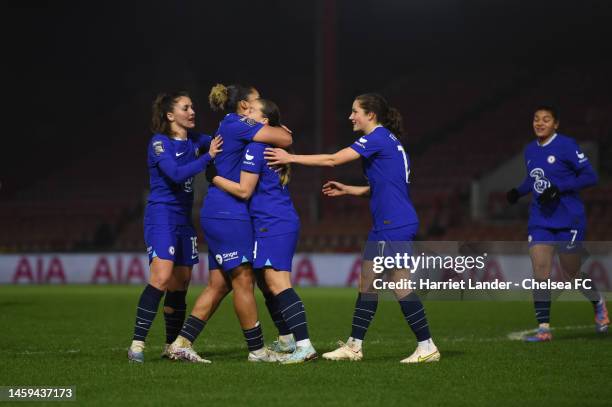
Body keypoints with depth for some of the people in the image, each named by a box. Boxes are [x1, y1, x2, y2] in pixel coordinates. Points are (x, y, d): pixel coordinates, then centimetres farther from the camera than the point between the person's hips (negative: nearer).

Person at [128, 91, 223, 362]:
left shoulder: (194, 140, 11)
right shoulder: (159, 142, -10)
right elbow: (176, 174, -22)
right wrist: (207, 157, -21)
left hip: (184, 219, 8)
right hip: (161, 215, -8)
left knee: (181, 282, 8)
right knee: (162, 277, -21)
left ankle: (172, 346, 18)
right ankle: (137, 345, -22)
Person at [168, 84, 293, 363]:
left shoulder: (230, 127, 20)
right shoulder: (236, 125, -10)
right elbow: (285, 139, -15)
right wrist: (276, 131, 5)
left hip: (218, 214, 10)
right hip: (227, 213, -10)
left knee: (219, 283, 8)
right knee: (243, 279, -4)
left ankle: (182, 343, 5)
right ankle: (257, 349, 2)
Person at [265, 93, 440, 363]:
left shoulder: (378, 138, -11)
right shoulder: (388, 141, 18)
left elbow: (333, 160, -14)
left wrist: (291, 158, -9)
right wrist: (347, 190, 21)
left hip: (395, 224, -10)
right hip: (385, 225, 10)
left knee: (400, 285, -9)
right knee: (367, 284, 11)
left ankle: (426, 346, -6)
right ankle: (354, 346, 16)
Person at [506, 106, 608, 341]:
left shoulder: (566, 146, -11)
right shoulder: (530, 150, 9)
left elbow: (590, 176, -12)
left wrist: (559, 188, -22)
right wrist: (518, 191, 4)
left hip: (568, 221, -5)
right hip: (540, 221, 5)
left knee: (573, 273, 5)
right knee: (540, 271, -9)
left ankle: (598, 304, 35)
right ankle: (543, 329, -6)